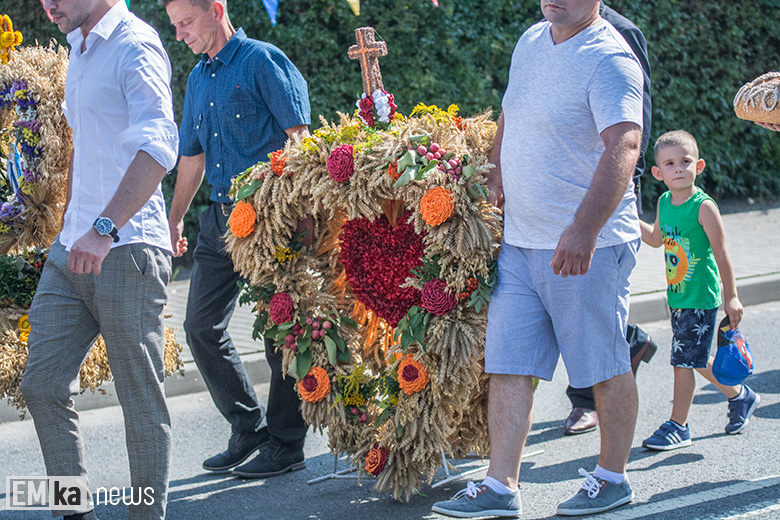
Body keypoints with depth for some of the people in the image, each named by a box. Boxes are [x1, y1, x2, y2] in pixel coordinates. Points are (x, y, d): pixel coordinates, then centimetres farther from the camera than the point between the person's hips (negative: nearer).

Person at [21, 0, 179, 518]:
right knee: (42, 385, 5)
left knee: (142, 399, -1)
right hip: (71, 247, 9)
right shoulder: (80, 48, 18)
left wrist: (105, 228, -34)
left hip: (126, 249, -9)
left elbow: (158, 146, -26)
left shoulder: (136, 45, -11)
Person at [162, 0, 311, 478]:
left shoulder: (263, 61, -6)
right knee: (202, 326, 7)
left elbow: (298, 136, -12)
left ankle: (287, 445, 8)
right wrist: (174, 219, 25)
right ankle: (249, 427, 20)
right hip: (221, 215, 8)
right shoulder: (198, 79, 17)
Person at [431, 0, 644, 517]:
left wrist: (583, 230, -38)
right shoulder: (530, 42, 10)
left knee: (605, 368, 5)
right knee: (508, 365, 4)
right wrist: (497, 174, 23)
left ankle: (613, 478, 21)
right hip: (520, 242, 8)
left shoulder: (609, 59, -16)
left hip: (588, 247, -7)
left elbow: (623, 147, -29)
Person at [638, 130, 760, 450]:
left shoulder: (703, 207, -15)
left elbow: (721, 253, -12)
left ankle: (677, 426, 5)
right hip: (677, 297, 7)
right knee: (698, 360, 16)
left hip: (701, 298, -7)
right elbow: (656, 239, 22)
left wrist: (731, 297, -11)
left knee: (683, 361, -5)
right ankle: (740, 396, 37)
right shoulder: (664, 203, 4)